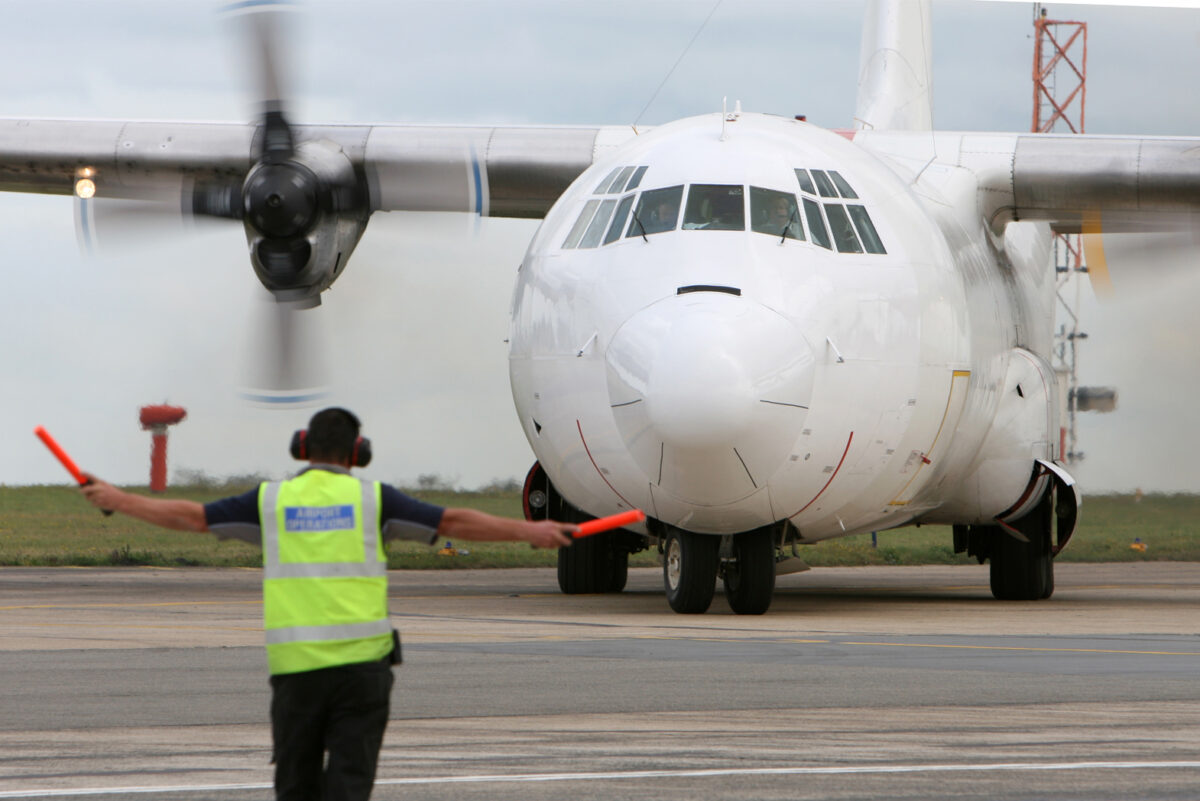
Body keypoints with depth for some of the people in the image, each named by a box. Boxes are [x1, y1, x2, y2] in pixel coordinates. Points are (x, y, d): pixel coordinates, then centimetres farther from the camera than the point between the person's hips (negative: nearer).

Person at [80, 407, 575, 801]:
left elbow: (191, 516, 13)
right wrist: (527, 532, 7)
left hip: (295, 663, 1)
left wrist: (117, 501, 26)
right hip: (362, 661, -1)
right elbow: (453, 522, 2)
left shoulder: (273, 500, 8)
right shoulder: (371, 499, 4)